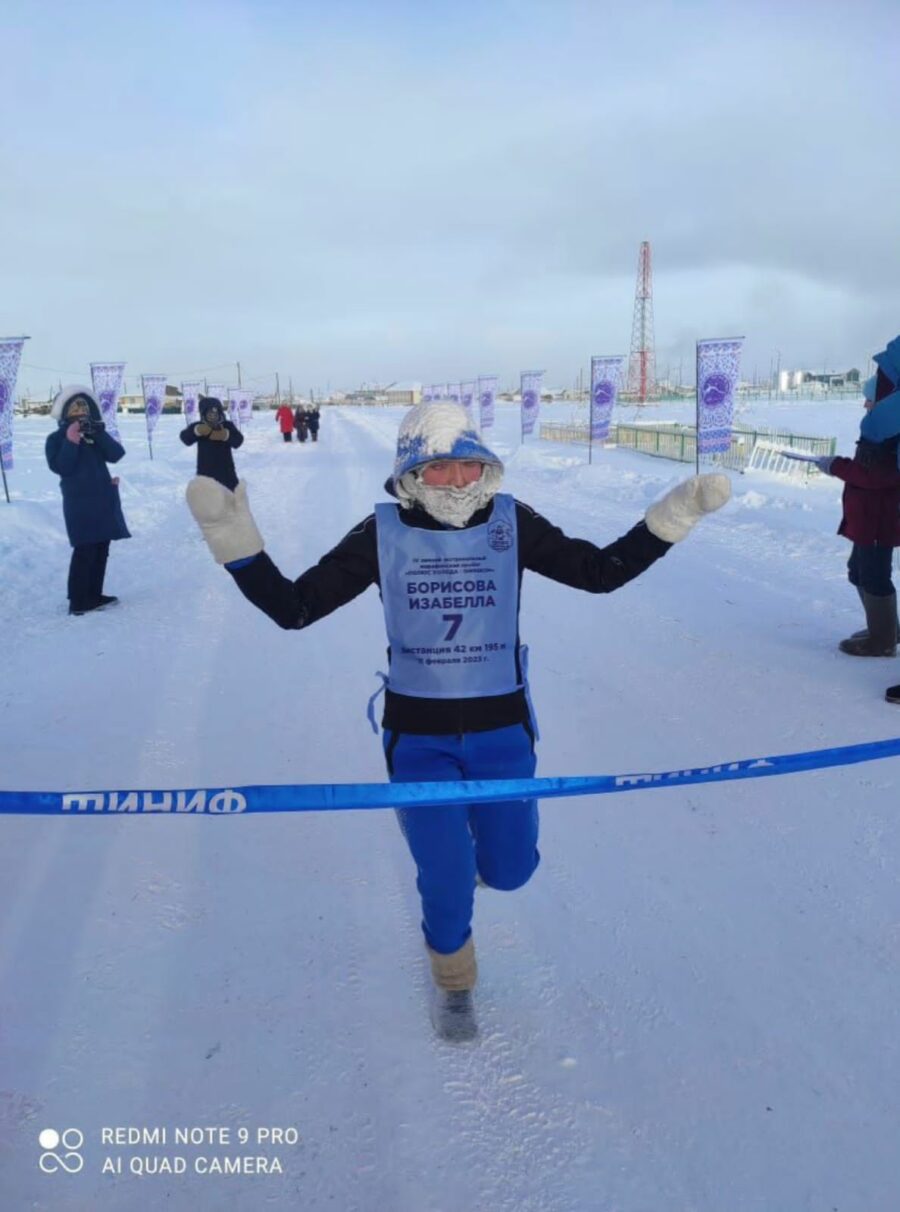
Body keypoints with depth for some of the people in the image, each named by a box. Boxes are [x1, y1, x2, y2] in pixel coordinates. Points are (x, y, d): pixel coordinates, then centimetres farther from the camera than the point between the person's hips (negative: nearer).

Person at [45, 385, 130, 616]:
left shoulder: (96, 433, 14)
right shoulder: (56, 439, -1)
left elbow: (117, 455, -2)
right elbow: (61, 467, -15)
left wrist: (100, 435, -14)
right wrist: (72, 441, -19)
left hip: (104, 499, 6)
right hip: (80, 502, -6)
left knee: (101, 549, 9)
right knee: (85, 550, -12)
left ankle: (94, 595, 18)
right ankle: (78, 601, -10)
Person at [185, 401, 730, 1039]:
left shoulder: (511, 522, -7)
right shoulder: (384, 533, -10)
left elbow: (600, 572, -3)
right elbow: (293, 607, -9)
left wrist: (673, 515, -12)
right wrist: (236, 542, -22)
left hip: (502, 730, 2)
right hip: (418, 736, -1)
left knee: (508, 871, 9)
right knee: (448, 882, -2)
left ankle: (443, 828, 46)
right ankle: (453, 980, 34)